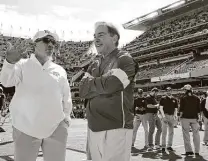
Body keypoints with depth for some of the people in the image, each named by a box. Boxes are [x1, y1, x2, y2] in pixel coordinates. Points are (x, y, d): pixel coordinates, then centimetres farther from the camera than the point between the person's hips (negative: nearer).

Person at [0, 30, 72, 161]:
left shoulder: (60, 70, 8)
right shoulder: (23, 65, -1)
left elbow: (66, 97, 15)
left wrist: (66, 117, 8)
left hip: (56, 127, 3)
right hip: (26, 127, -2)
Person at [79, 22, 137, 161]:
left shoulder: (125, 60, -4)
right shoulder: (94, 65, 16)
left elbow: (110, 85, -19)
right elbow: (83, 90, 3)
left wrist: (92, 82, 0)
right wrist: (102, 82, -10)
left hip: (116, 128, -6)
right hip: (94, 129, 7)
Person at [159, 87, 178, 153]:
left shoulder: (174, 99, 11)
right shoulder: (163, 98, 1)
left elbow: (176, 109, 14)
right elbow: (161, 108, -4)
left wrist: (175, 115, -1)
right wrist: (163, 115, -15)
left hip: (172, 116, 5)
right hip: (165, 116, -4)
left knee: (171, 132, 9)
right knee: (164, 132, -7)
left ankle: (169, 146, 20)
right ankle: (163, 147, -5)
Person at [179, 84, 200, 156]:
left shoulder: (183, 98, -3)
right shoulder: (196, 98, 4)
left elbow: (181, 109, -6)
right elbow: (198, 109, 3)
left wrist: (180, 116, 4)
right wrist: (198, 117, 9)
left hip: (185, 118, -2)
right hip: (194, 118, 2)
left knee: (186, 135, 4)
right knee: (196, 134, 8)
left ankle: (189, 150, 2)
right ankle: (197, 151, 7)